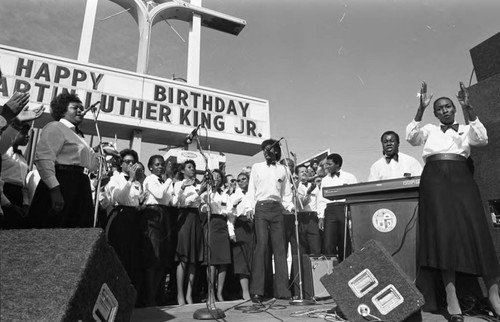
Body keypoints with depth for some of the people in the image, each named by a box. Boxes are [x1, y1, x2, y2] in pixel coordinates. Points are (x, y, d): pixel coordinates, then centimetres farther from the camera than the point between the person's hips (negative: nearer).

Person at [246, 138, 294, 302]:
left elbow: (286, 192, 18)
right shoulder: (256, 167, 14)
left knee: (280, 247, -1)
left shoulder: (282, 169, 17)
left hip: (277, 209, 2)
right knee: (261, 245, -10)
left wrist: (291, 206, 2)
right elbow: (251, 189, 8)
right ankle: (257, 291, -6)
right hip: (261, 207, -2)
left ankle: (282, 290, 4)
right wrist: (250, 207, -4)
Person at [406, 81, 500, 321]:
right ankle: (451, 295, -15)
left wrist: (468, 108, -7)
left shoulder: (466, 129, 21)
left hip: (461, 177, 1)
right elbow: (411, 137, 1)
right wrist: (420, 109, -7)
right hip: (434, 178, -1)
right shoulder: (429, 130, 20)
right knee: (442, 230, -13)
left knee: (475, 229, -12)